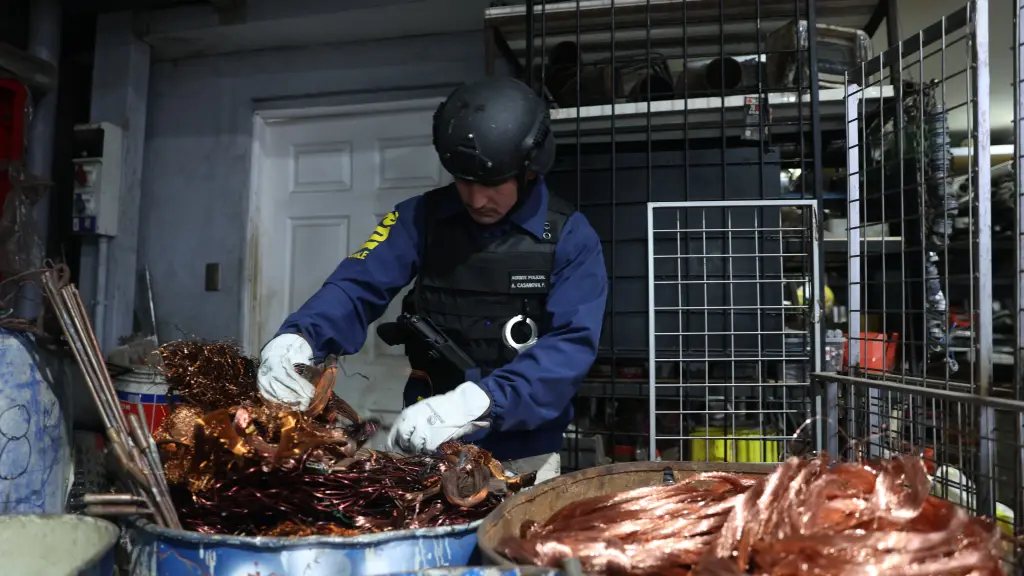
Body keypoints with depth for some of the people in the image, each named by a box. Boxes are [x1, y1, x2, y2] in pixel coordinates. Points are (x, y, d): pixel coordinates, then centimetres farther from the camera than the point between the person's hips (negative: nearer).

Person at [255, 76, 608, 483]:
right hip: (424, 444, 2)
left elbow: (571, 345, -22)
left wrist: (476, 402, -36)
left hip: (524, 456, -2)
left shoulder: (570, 238, -11)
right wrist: (295, 338, -32)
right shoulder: (422, 217, -3)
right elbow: (357, 288, -11)